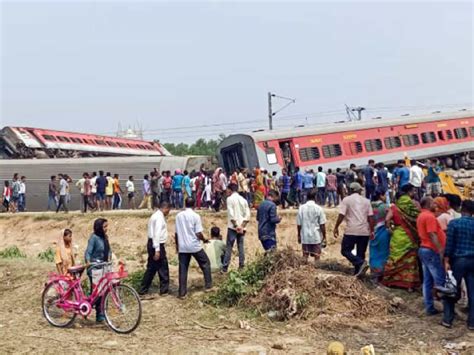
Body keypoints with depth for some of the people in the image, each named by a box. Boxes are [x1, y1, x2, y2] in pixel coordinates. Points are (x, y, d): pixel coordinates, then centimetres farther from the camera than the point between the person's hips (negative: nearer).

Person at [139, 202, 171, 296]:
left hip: (152, 244, 10)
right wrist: (157, 250, -25)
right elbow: (157, 234, -23)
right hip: (157, 245, -10)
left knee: (151, 268, 14)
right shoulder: (159, 217, -16)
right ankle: (164, 289, 13)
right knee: (163, 268, 3)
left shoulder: (156, 215, 16)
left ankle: (143, 290, 18)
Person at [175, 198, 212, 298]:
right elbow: (198, 234, -13)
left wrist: (177, 244, 18)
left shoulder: (179, 215, 2)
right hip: (194, 246, -3)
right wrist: (205, 239, 6)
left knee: (183, 269, 7)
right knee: (205, 263, 16)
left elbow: (176, 233, 6)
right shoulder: (195, 216, -10)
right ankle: (208, 285, 18)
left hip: (182, 247, 3)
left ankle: (182, 293, 8)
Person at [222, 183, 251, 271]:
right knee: (241, 247, 8)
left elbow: (231, 214, -15)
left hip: (233, 227, -5)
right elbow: (248, 215, 4)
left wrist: (235, 225, -13)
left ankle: (225, 267, -3)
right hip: (241, 227, 5)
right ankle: (241, 266, 8)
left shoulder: (230, 199, -4)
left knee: (229, 247, -3)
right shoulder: (243, 199, 13)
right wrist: (242, 226, -2)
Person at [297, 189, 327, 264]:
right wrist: (324, 237, 1)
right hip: (316, 237, -2)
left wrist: (299, 235, 12)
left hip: (305, 236, 2)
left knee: (305, 256, 12)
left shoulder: (301, 208, -3)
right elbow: (322, 225, -8)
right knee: (317, 256, 9)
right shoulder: (319, 208, -9)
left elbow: (299, 224, 1)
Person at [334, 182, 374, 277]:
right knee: (361, 253, 13)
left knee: (345, 250, 2)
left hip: (351, 231, -4)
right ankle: (358, 272, 13)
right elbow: (370, 217, 8)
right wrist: (371, 231, 14)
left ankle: (361, 263, -17)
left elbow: (341, 215, -8)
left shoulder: (346, 200, 0)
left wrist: (336, 227, 0)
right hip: (364, 232, 5)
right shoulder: (366, 201, 11)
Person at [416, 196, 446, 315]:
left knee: (427, 281, 10)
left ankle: (429, 308, 13)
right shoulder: (429, 216, -15)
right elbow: (432, 235, -21)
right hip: (431, 251, -10)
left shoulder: (421, 216, 17)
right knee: (440, 280, -4)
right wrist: (440, 251, -20)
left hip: (424, 249, 10)